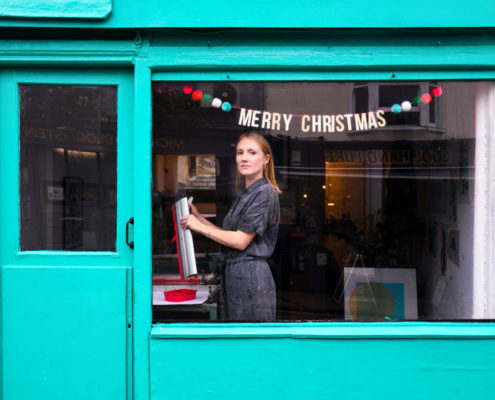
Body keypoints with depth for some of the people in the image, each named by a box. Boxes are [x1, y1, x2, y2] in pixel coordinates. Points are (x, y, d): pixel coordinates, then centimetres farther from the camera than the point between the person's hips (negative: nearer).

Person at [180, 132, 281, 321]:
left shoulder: (265, 193, -11)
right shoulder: (243, 195, 18)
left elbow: (241, 241, -16)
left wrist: (200, 227, -7)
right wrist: (199, 218, 12)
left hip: (251, 276, -9)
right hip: (233, 274, 9)